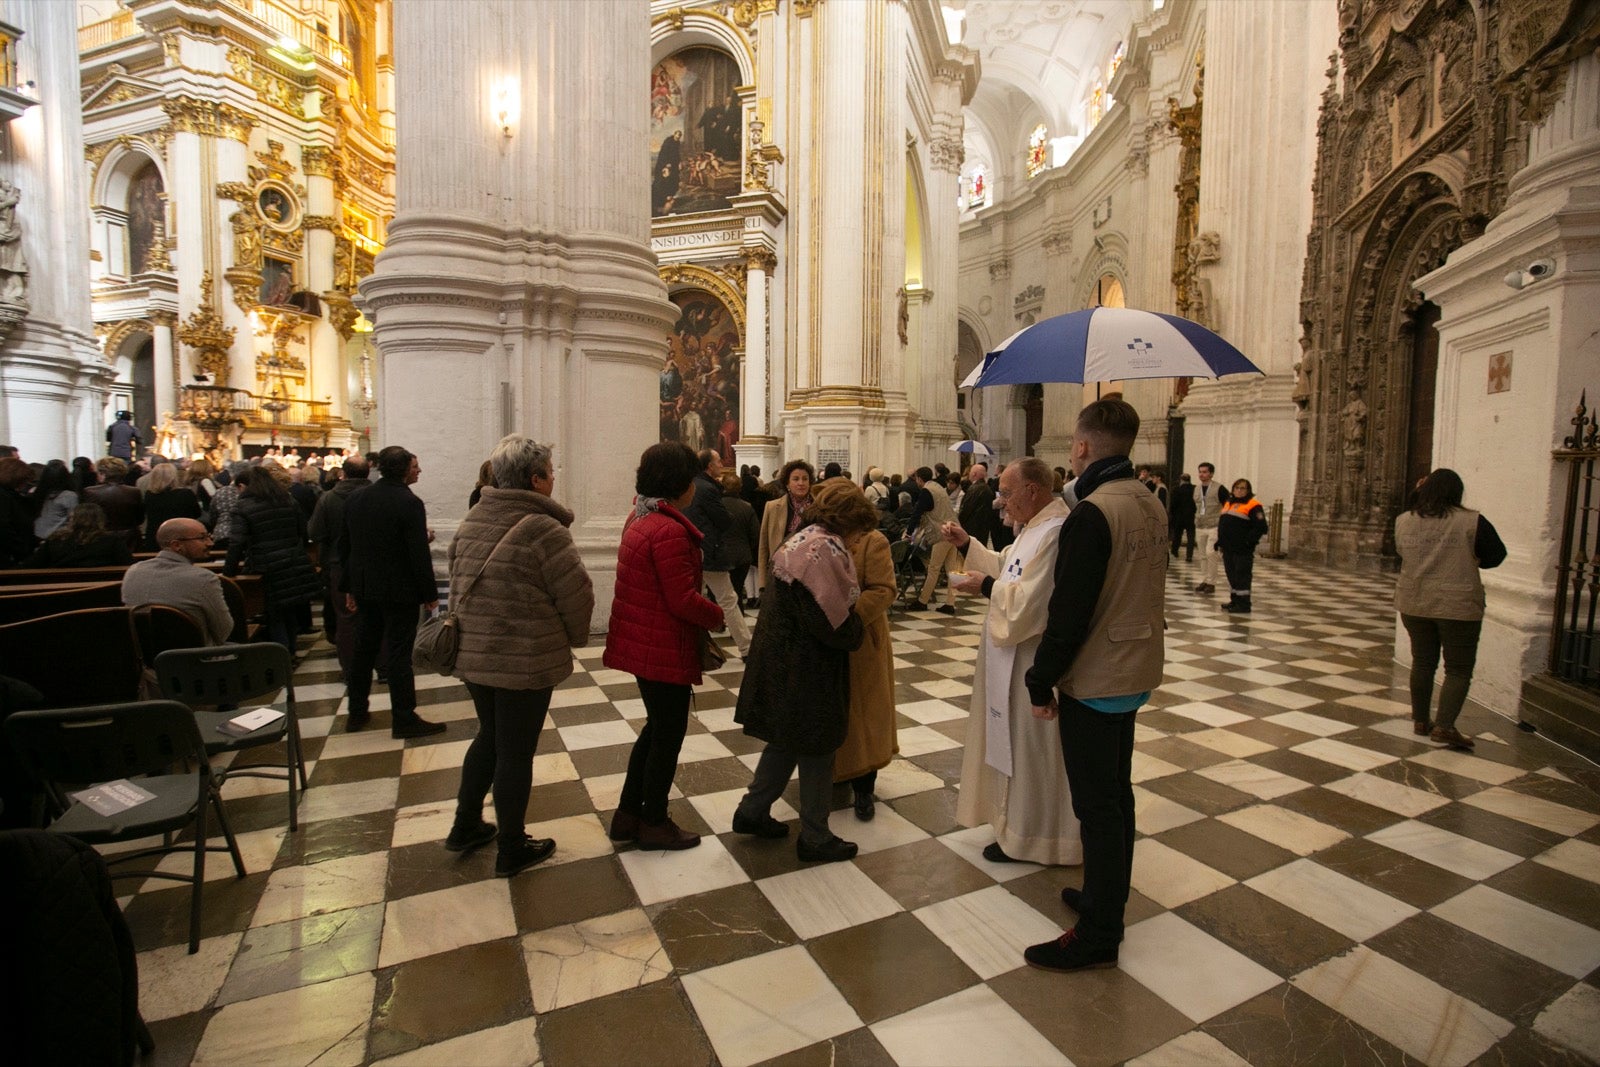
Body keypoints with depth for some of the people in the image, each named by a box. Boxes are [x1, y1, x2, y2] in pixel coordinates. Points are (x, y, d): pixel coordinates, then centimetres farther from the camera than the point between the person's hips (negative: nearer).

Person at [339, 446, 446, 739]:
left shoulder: (355, 500, 5)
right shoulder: (409, 503, -17)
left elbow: (345, 547, 10)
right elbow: (419, 554, -18)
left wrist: (349, 588, 17)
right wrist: (430, 594, -10)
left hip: (365, 588, 7)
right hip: (399, 591, -7)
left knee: (364, 649, 17)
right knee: (398, 654, -2)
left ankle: (357, 712, 27)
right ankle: (403, 719, 5)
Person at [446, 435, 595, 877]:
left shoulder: (472, 521, 2)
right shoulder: (543, 530, -20)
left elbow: (458, 585, 11)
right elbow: (577, 596, -16)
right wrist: (575, 638, 3)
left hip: (472, 654, 7)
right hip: (526, 660, -7)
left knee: (490, 735, 25)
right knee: (516, 750, 7)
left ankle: (465, 825, 39)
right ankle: (512, 850, 24)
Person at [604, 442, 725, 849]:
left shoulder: (641, 518, 9)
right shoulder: (669, 530, -23)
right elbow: (683, 599, -24)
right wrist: (717, 617, -7)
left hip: (643, 642, 10)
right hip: (663, 648, -10)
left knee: (658, 728, 22)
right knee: (668, 733, 8)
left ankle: (627, 815, 33)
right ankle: (654, 824, 26)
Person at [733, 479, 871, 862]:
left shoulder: (802, 540, 9)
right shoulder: (825, 550, -22)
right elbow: (835, 620, -24)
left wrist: (851, 631, 9)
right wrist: (857, 635, -3)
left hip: (784, 660, 10)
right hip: (808, 670, -10)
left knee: (788, 740, 23)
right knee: (816, 749, 7)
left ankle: (752, 811, 34)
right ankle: (814, 838, 23)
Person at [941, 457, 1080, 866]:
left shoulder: (1055, 534, -25)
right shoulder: (1035, 526, 9)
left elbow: (1028, 602, -28)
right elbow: (1007, 568, 16)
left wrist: (987, 586, -15)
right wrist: (967, 544, 7)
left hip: (1031, 663, -11)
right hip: (1015, 657, 11)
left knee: (1028, 746, 6)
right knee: (1013, 741, 22)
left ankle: (1028, 837, 25)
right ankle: (1019, 820, 39)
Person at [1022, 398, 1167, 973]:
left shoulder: (1091, 513, -22)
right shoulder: (1152, 505, 5)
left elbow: (1069, 613, -23)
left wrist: (1040, 682, -12)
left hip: (1095, 681, -9)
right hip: (1135, 672, 9)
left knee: (1098, 806, 3)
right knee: (1116, 794, 20)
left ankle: (1097, 937, 17)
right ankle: (1106, 900, 38)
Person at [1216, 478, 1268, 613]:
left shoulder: (1253, 506, -8)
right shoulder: (1228, 504, 16)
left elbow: (1261, 527, -15)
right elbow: (1220, 523, 23)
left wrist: (1248, 541, -17)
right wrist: (1220, 541, 16)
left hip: (1243, 550, -8)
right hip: (1228, 549, 8)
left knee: (1242, 576, -5)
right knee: (1231, 575, 14)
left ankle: (1244, 604, 1)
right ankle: (1234, 601, 24)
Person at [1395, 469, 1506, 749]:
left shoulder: (1403, 521, 0)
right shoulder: (1471, 522, -9)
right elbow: (1496, 555, 1)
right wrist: (1465, 560, 15)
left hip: (1413, 603, 4)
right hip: (1458, 606, -3)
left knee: (1422, 662, 15)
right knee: (1459, 669, 5)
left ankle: (1420, 720, 22)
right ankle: (1444, 726, -2)